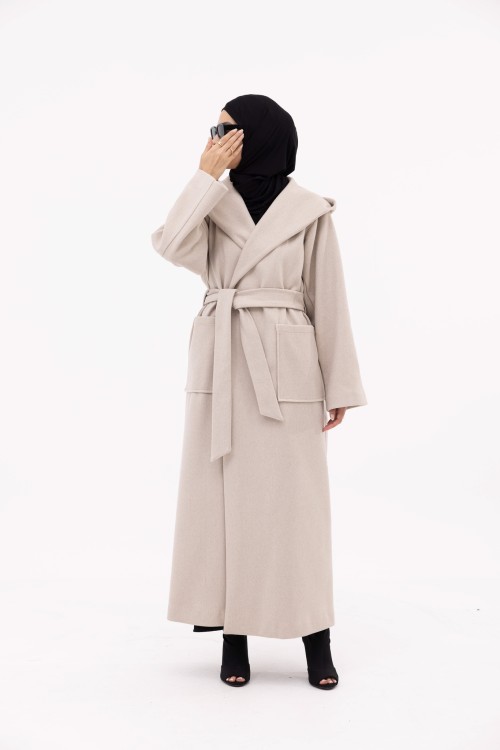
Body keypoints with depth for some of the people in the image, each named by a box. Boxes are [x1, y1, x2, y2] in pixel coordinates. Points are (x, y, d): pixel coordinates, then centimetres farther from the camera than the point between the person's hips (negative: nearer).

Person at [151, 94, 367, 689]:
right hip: (220, 367, 3)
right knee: (224, 495, 5)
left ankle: (316, 641, 14)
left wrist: (340, 385, -1)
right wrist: (207, 175, -11)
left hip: (286, 367, -3)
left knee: (293, 498, 1)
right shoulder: (214, 204, 9)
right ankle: (234, 636, 16)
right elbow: (169, 245, -10)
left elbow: (328, 302, 0)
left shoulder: (309, 211, 0)